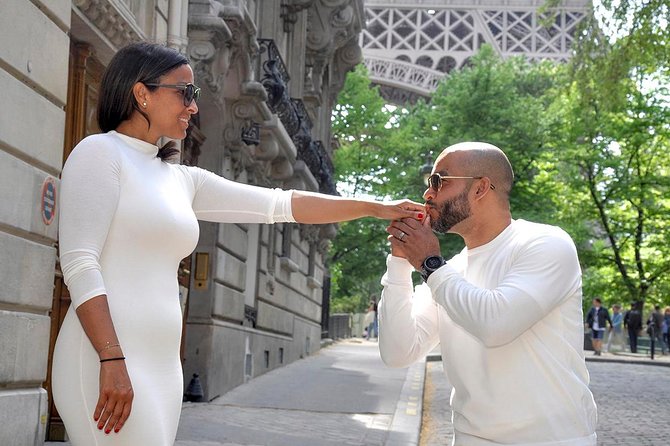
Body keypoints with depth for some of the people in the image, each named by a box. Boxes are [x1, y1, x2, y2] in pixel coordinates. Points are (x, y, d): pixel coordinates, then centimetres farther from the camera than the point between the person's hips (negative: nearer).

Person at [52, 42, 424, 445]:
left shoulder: (182, 180, 18)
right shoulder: (101, 153, -3)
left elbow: (278, 204, 18)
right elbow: (79, 264, -12)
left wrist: (375, 207, 17)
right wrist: (112, 361, -20)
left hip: (161, 367, 8)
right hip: (110, 362, -8)